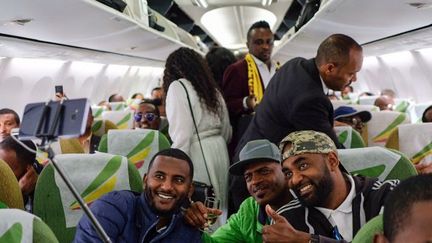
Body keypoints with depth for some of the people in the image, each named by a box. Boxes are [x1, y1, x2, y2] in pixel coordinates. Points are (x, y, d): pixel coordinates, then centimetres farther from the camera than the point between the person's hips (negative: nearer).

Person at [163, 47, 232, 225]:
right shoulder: (212, 89, 17)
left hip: (196, 155, -7)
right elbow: (227, 132, 21)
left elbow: (182, 135, -15)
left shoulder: (178, 86, -4)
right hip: (219, 152, 8)